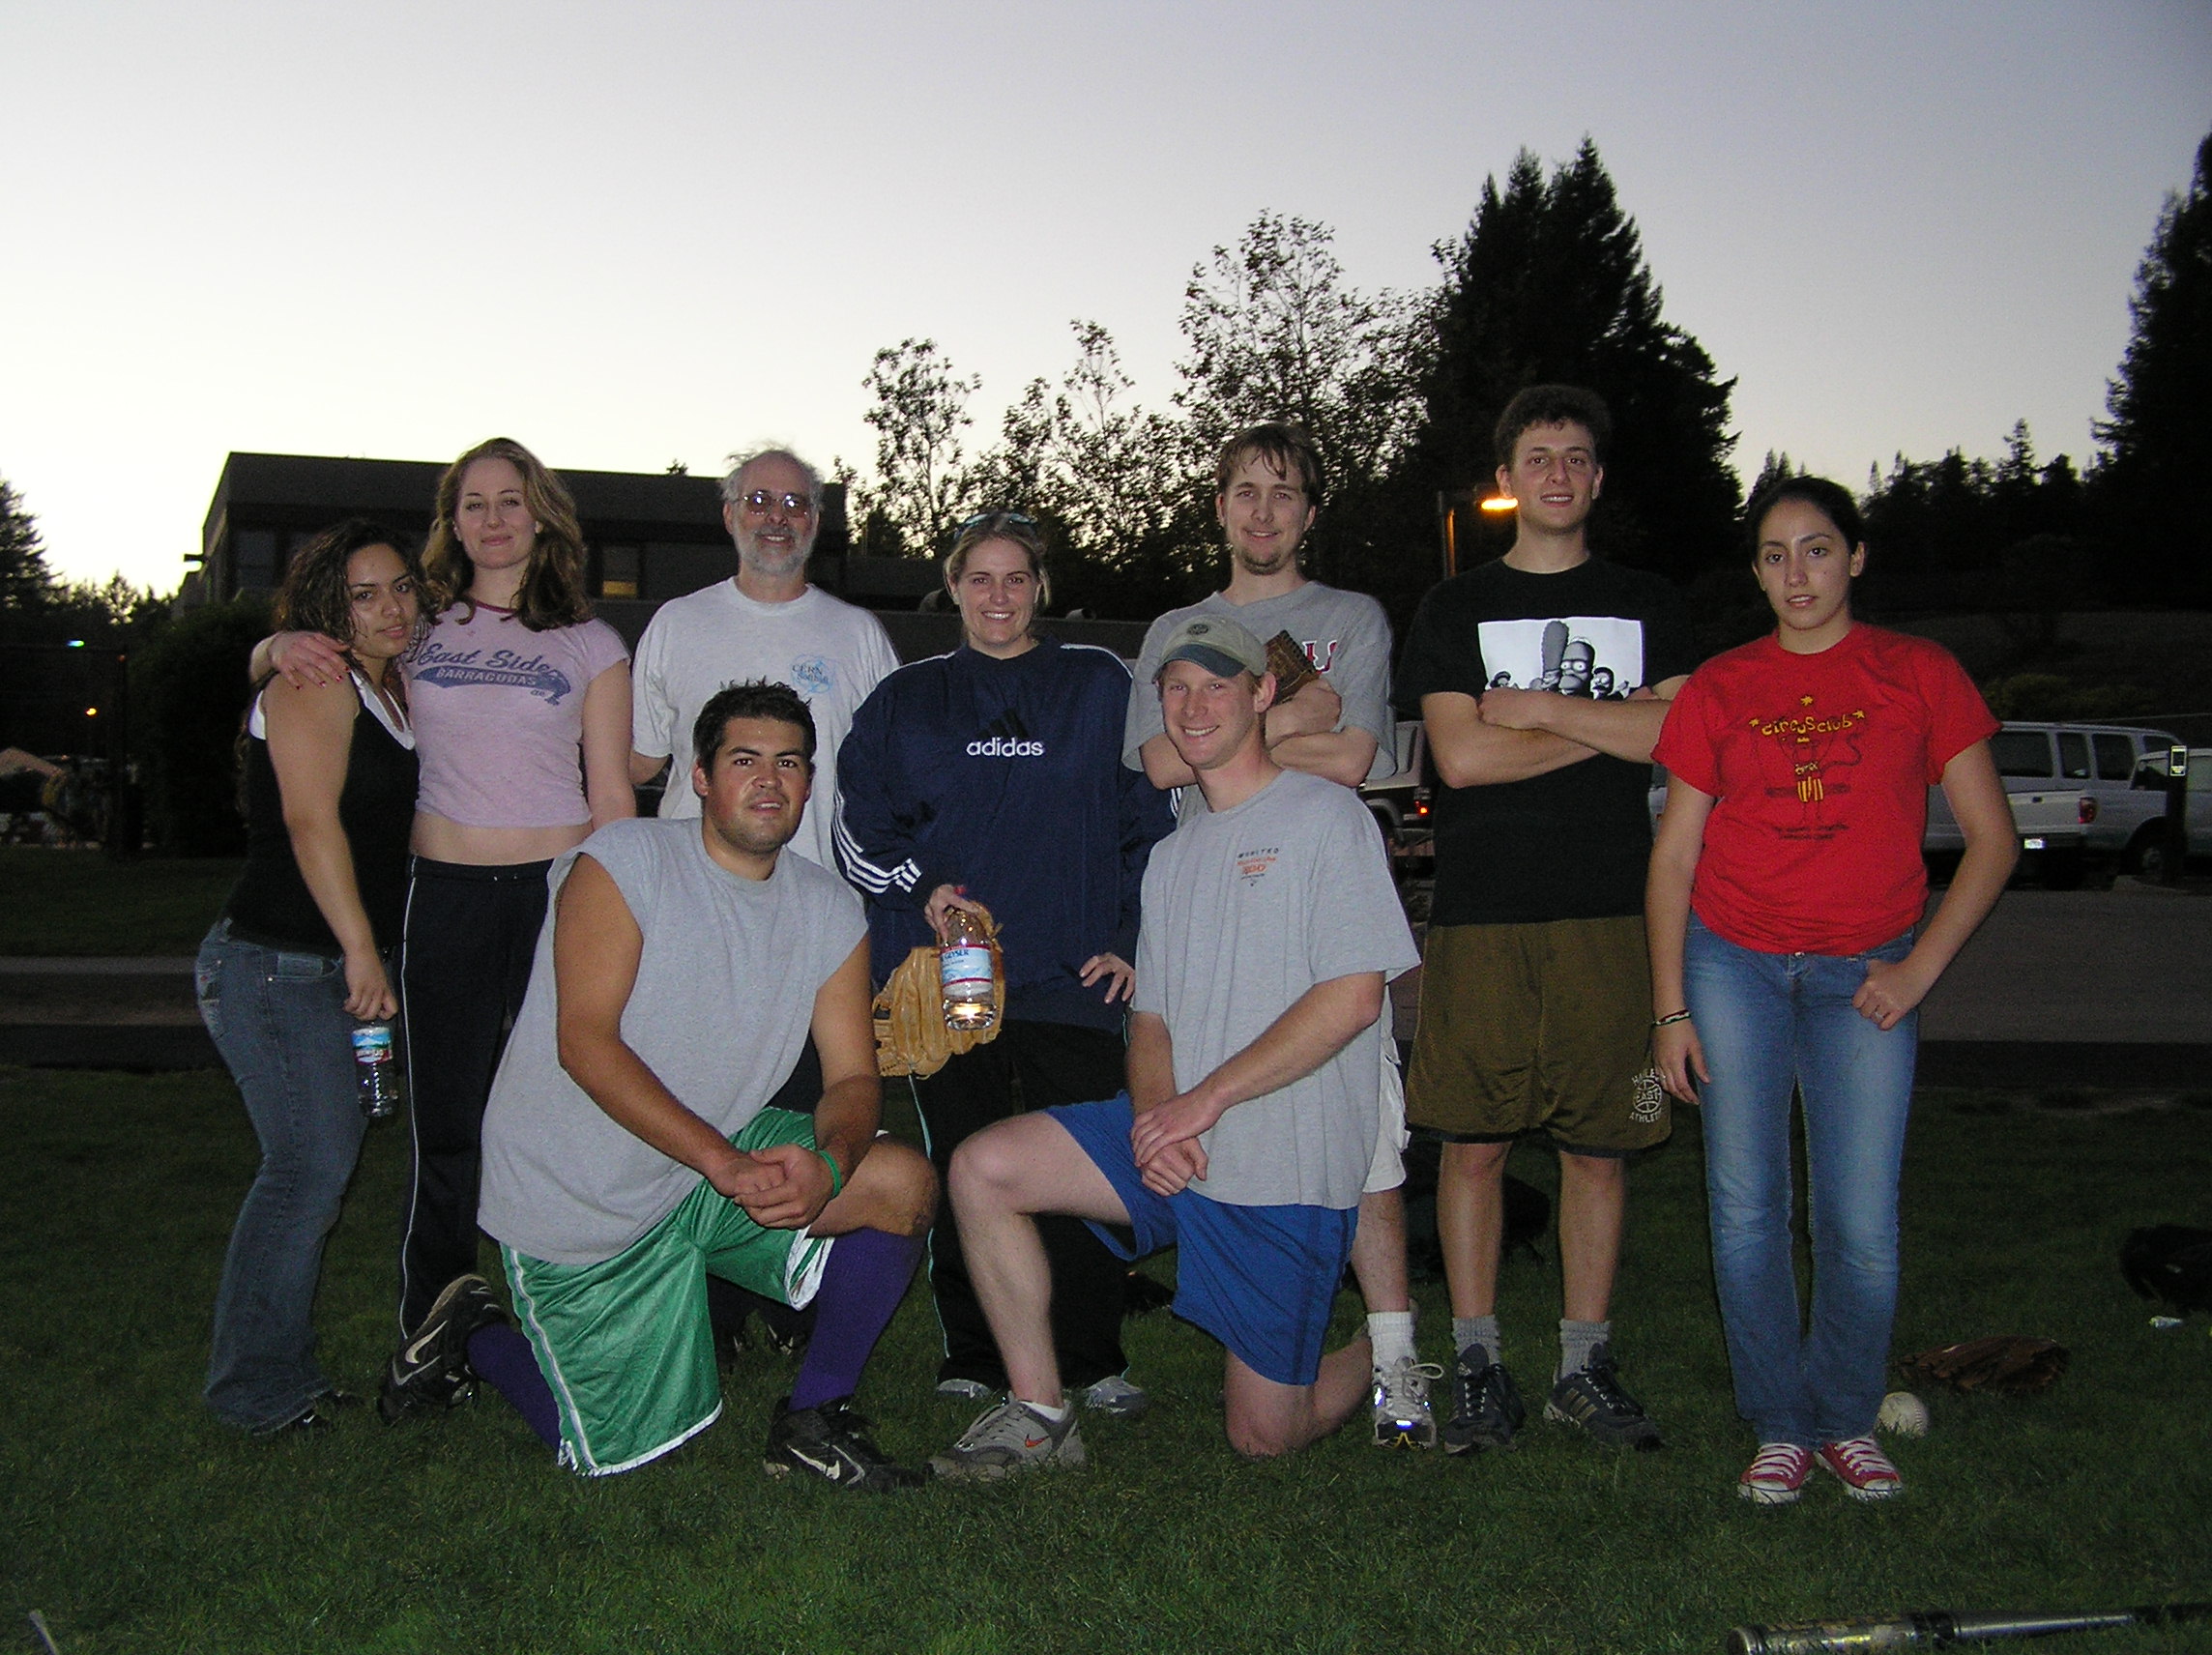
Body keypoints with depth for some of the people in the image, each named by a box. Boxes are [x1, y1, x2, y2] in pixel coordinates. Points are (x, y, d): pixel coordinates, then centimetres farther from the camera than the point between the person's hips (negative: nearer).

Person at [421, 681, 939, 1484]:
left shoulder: (831, 912, 0)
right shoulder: (621, 863, -16)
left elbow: (853, 1078, -5)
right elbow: (585, 1043, -24)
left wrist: (828, 1162, -29)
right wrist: (725, 1162, -33)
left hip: (726, 1155, 5)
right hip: (579, 1199, -5)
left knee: (903, 1184, -16)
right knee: (621, 1451, 2)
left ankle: (812, 1418, 0)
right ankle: (473, 1334, 30)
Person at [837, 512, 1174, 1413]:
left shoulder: (1100, 685, 10)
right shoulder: (907, 698, 14)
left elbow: (1151, 817, 9)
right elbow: (860, 825, 12)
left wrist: (1129, 937, 1)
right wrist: (920, 890, -5)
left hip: (1074, 972, -1)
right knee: (961, 1164, 4)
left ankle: (1093, 1359, 8)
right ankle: (972, 1357, 15)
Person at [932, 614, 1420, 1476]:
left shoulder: (1325, 816, -5)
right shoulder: (1172, 854, 17)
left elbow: (1352, 999, -15)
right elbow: (1151, 1017, 14)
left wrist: (1205, 1099, -17)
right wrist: (1152, 1113, -9)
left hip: (1289, 1167, -6)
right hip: (1177, 1143, 6)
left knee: (1264, 1437, -1)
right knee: (983, 1166, -14)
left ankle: (1378, 1354, 31)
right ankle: (1040, 1415, -2)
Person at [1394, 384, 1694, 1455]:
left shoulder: (1646, 605, 14)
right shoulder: (1455, 610, 11)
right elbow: (1460, 755, -4)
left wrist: (1536, 709, -5)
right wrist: (1606, 723, -2)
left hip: (1609, 916, 1)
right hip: (1480, 919, -1)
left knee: (1598, 1147, 4)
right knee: (1472, 1144, 0)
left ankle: (1587, 1366, 15)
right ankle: (1478, 1365, 10)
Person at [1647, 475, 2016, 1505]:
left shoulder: (1919, 674, 2)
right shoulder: (1719, 688, 5)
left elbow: (1992, 839, 2)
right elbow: (1673, 856, 5)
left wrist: (1920, 966, -6)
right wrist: (1670, 1006, 0)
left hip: (1865, 974, -1)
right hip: (1733, 962, 1)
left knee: (1862, 1225, -2)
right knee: (1747, 1209, 2)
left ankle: (1848, 1418, 21)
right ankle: (1781, 1427, 18)